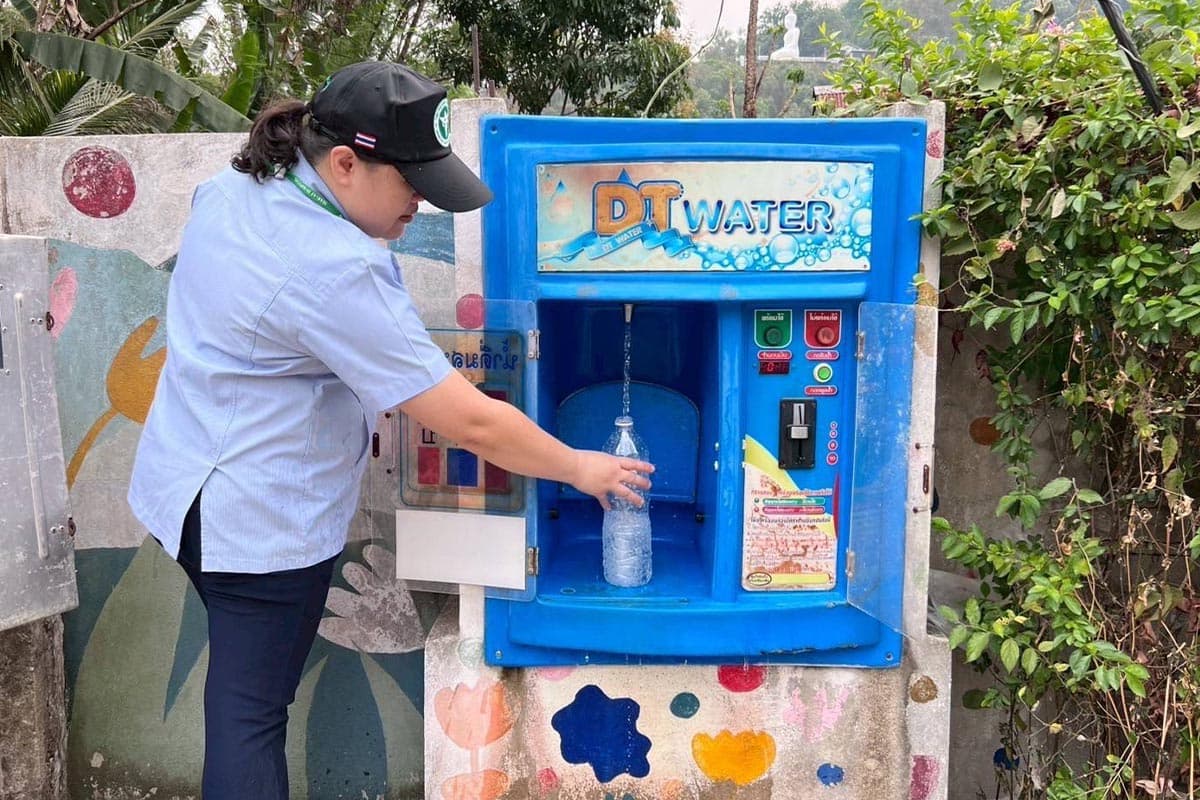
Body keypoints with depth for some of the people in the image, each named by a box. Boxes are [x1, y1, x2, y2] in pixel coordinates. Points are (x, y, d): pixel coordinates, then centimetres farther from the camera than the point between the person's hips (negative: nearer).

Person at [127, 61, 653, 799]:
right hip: (261, 520, -9)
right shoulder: (336, 272, -29)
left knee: (238, 689, 24)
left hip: (186, 487, 9)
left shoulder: (229, 191, -1)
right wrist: (580, 469, -12)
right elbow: (472, 423, -27)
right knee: (252, 715, 6)